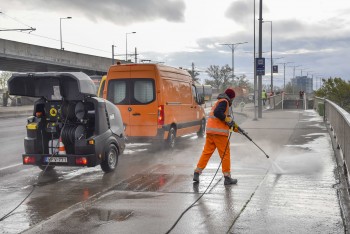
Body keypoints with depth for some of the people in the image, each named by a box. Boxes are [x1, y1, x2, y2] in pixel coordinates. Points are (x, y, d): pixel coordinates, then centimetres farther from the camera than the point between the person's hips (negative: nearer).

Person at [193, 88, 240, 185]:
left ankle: (197, 172, 7)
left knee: (207, 152, 10)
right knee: (225, 154, 0)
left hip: (210, 131, 9)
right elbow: (217, 112, -22)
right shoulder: (224, 102, -5)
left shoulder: (219, 102, 25)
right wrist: (227, 119, -13)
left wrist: (233, 126, 23)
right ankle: (227, 177, 5)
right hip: (219, 132, -9)